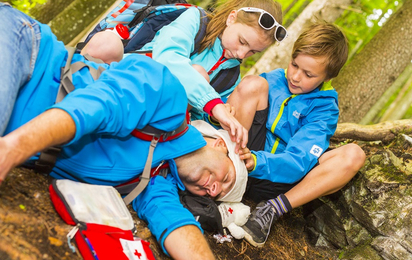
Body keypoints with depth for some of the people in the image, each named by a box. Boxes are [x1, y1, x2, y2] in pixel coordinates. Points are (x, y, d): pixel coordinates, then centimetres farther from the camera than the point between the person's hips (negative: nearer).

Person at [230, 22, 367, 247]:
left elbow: (297, 161, -15)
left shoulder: (323, 109, -1)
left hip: (277, 178, 0)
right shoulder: (272, 80, 5)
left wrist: (257, 163, -34)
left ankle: (272, 210, -25)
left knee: (353, 155, -20)